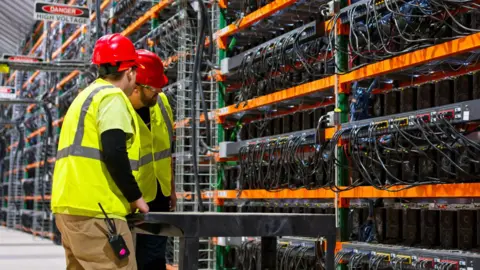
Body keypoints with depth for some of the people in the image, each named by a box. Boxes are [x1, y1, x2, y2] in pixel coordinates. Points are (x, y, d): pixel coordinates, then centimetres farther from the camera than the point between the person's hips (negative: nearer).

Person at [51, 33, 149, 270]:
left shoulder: (86, 96, 24)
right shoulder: (112, 97, -5)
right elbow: (114, 154, -18)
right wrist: (135, 196, -7)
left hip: (69, 206, 10)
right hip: (94, 209, -10)